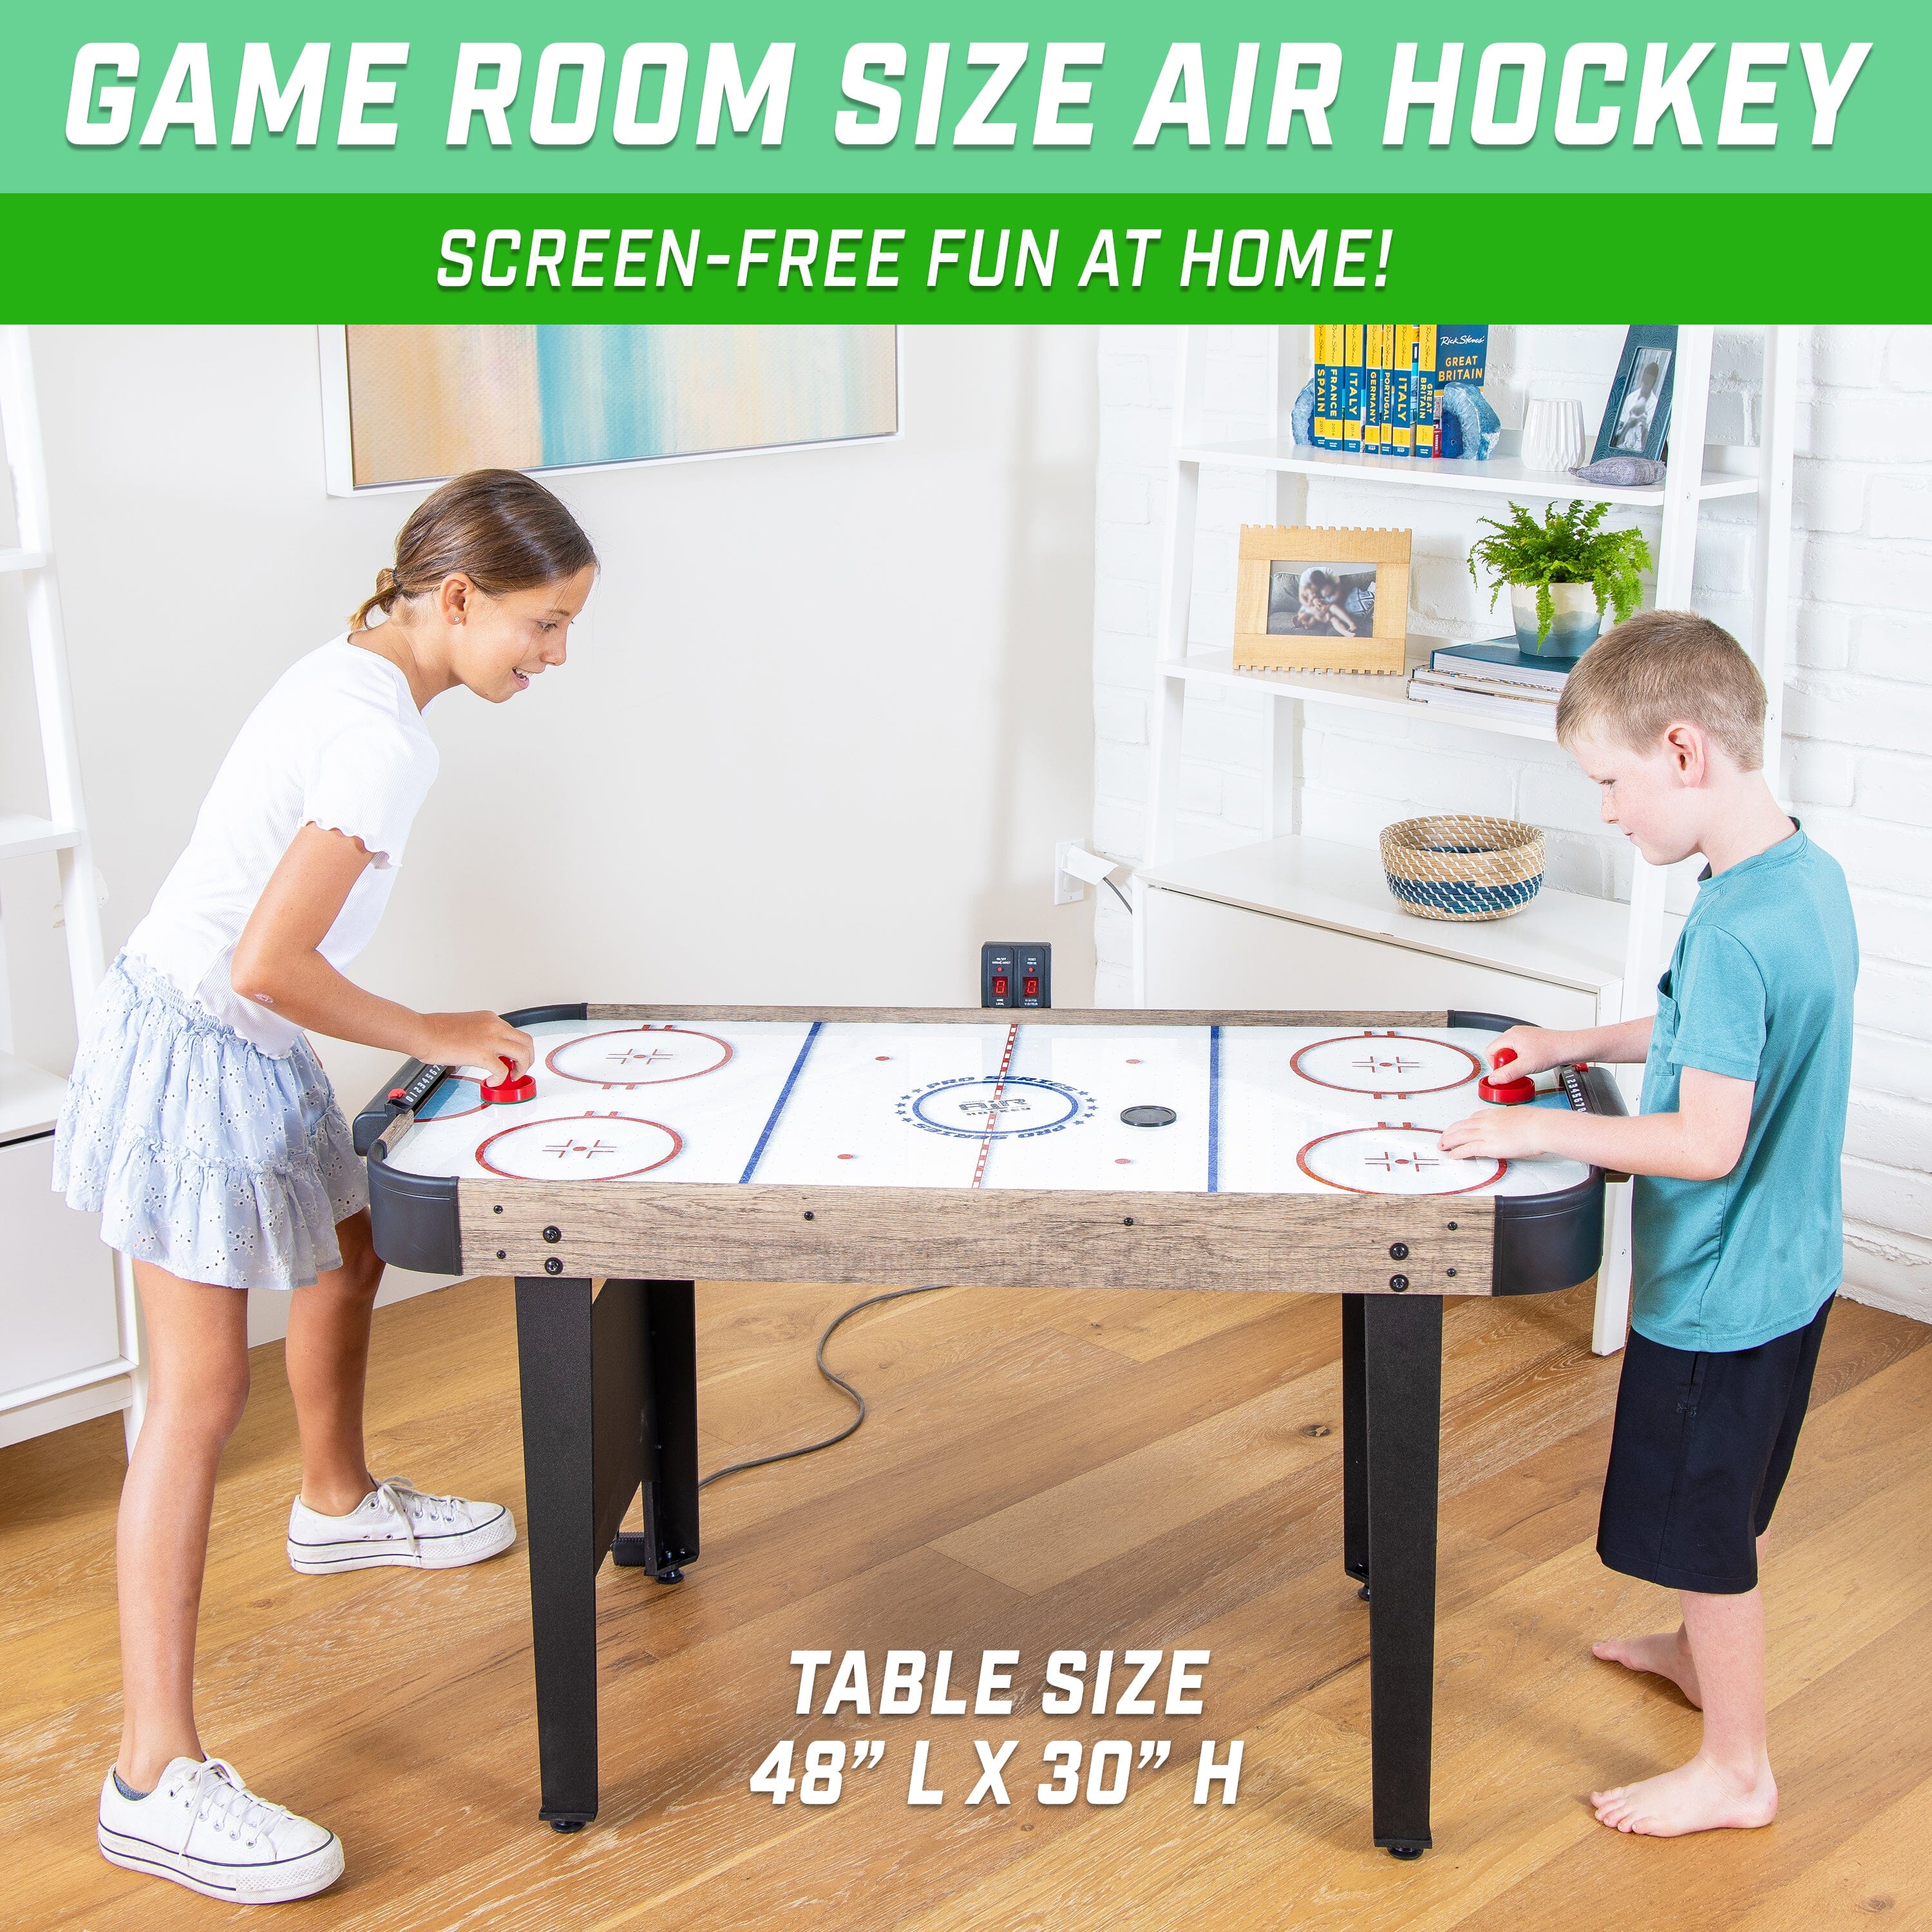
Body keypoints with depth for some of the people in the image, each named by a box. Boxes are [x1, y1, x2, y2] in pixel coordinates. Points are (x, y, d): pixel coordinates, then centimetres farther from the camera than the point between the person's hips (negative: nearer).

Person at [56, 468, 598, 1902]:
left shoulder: (346, 675, 5)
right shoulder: (388, 742, -24)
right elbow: (268, 967, -27)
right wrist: (436, 1039, -13)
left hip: (234, 1044, 10)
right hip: (198, 1057, -10)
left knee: (347, 1258, 27)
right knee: (202, 1394, -9)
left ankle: (339, 1506, 55)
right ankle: (157, 1779, -4)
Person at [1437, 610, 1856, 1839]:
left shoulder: (1734, 933, -30)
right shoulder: (1811, 873, 0)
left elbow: (1708, 1141, -30)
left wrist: (1543, 1131, -21)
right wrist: (1584, 1043, 11)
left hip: (1721, 1291, -9)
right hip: (1788, 1265, 9)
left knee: (1708, 1529, 9)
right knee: (1724, 1508, 29)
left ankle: (1737, 1770, 25)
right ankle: (1703, 1651, 51)